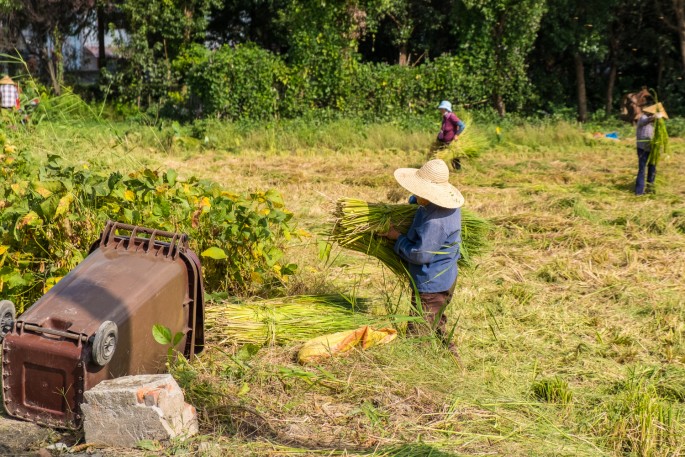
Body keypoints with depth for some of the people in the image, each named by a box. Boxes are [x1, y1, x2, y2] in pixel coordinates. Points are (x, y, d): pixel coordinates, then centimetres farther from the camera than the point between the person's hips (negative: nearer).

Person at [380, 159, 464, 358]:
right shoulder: (447, 206, -2)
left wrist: (399, 237, -14)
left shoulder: (435, 222, -34)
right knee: (436, 326, 28)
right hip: (445, 279, 11)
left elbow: (420, 254, -26)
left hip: (431, 286, -10)